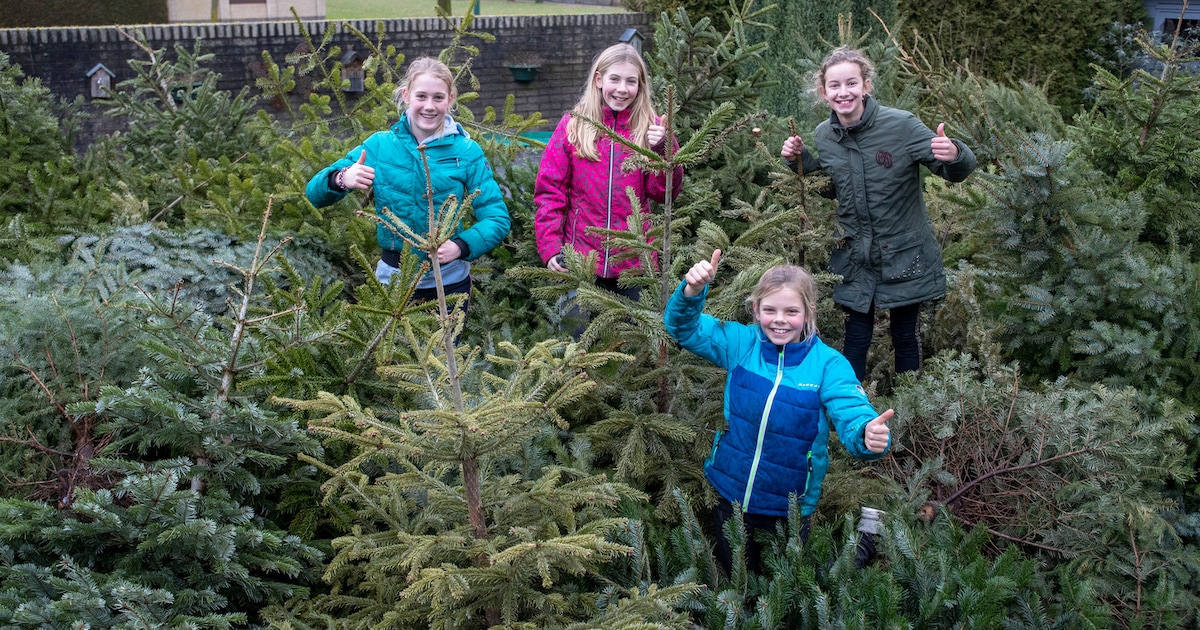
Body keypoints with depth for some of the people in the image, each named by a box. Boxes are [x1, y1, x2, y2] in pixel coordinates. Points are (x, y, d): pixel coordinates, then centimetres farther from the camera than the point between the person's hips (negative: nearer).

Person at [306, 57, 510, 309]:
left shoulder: (467, 151, -6)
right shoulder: (379, 145, -3)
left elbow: (497, 218, -8)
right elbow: (314, 195, -1)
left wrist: (461, 246, -26)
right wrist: (341, 179, -24)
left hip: (449, 280, 0)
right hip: (393, 279, 0)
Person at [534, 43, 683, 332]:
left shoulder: (650, 128, 4)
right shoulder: (573, 125, 1)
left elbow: (664, 193, -1)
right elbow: (550, 190, -1)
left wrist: (662, 150, -17)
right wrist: (550, 247, -10)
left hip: (633, 262, 1)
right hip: (582, 259, -1)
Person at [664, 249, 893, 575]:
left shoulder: (829, 365, -17)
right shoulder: (741, 344, -10)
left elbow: (853, 417, -26)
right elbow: (684, 327, -10)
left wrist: (869, 436, -52)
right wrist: (692, 291, -32)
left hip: (791, 506, -2)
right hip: (731, 494, 2)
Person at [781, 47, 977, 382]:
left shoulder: (901, 125, -18)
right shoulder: (824, 136, -4)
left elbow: (958, 171, -13)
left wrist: (954, 154, -37)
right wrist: (799, 159, -4)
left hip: (904, 255, -3)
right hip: (856, 258, 3)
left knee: (906, 337, 12)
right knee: (855, 338, 10)